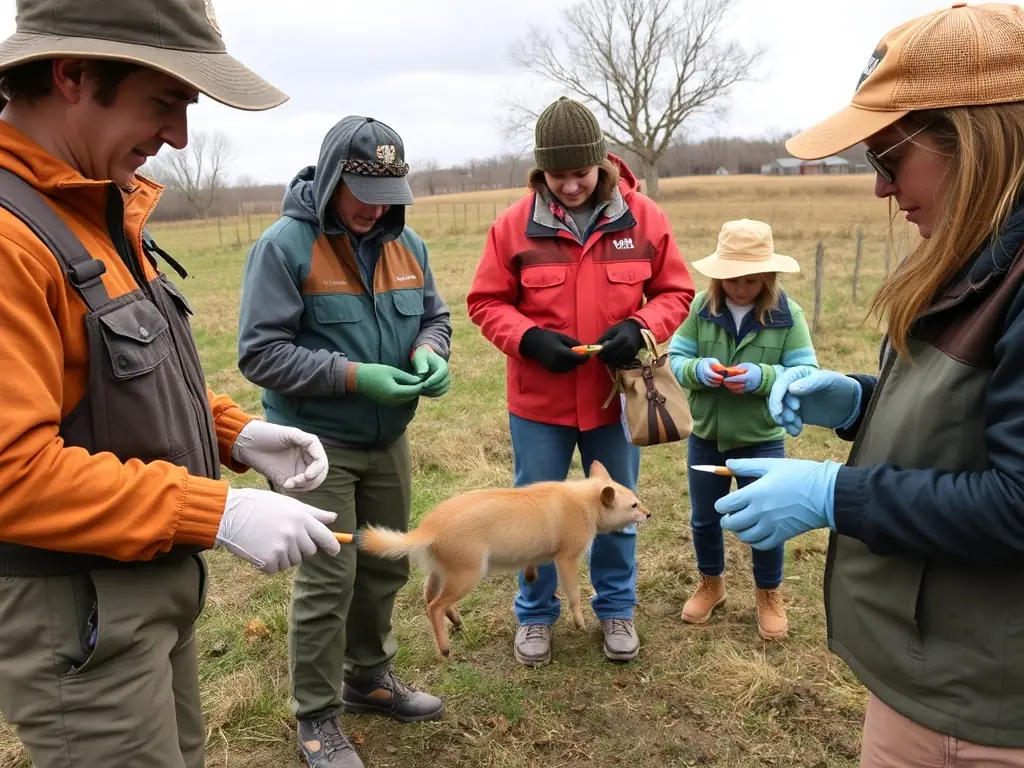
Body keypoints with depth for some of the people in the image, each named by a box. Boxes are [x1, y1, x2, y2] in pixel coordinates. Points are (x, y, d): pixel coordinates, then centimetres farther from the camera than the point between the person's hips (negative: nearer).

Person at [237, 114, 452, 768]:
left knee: (386, 567, 17)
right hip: (317, 444, -6)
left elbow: (434, 315, 13)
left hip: (389, 440, 6)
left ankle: (370, 677, 40)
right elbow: (261, 353, -18)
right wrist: (355, 376, -26)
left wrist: (429, 353, -11)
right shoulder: (286, 245, -15)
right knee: (328, 580, -1)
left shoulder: (406, 243, 4)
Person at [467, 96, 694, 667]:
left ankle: (616, 608, 39)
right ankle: (536, 613, 34)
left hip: (616, 396, 1)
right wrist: (529, 339, -20)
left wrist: (639, 328, -18)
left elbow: (676, 292, 2)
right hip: (539, 401, 0)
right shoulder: (514, 225, -8)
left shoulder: (644, 218, -5)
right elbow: (487, 303, -2)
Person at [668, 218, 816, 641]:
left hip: (762, 439, -2)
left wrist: (763, 377, -30)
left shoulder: (787, 314, -12)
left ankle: (769, 595, 36)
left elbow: (806, 374, -13)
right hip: (705, 435, 2)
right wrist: (697, 370, -27)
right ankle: (710, 583, 42)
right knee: (704, 518, 18)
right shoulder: (701, 307, -8)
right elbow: (674, 359, -6)